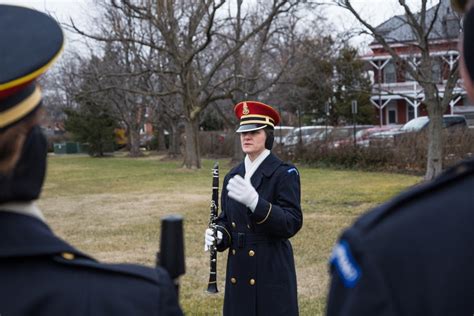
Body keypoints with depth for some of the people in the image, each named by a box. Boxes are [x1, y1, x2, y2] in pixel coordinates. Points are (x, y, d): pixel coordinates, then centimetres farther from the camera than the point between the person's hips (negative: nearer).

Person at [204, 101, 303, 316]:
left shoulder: (284, 173, -8)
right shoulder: (233, 177, 10)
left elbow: (292, 223, -16)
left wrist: (254, 201, -30)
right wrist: (219, 235, -7)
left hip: (272, 272, -5)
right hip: (239, 274, 6)